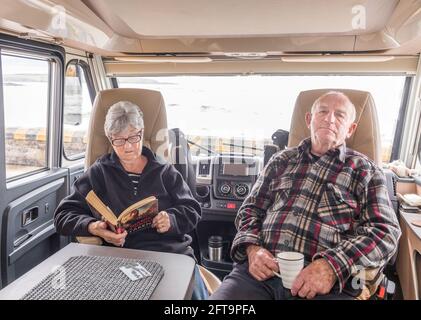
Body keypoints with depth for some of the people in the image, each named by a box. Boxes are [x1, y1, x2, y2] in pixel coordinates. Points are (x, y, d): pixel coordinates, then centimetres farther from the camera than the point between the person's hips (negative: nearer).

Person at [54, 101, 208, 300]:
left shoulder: (165, 172, 16)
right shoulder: (99, 173, 13)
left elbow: (192, 210, 14)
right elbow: (64, 215, 9)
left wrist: (172, 219, -10)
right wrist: (93, 228, -13)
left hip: (175, 251, 1)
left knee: (197, 294, -22)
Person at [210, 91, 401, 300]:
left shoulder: (364, 170, 11)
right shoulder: (281, 161, 18)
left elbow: (386, 230, 1)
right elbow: (250, 210, 17)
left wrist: (333, 266, -14)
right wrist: (252, 249, -3)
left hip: (326, 284, -1)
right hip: (262, 270, 2)